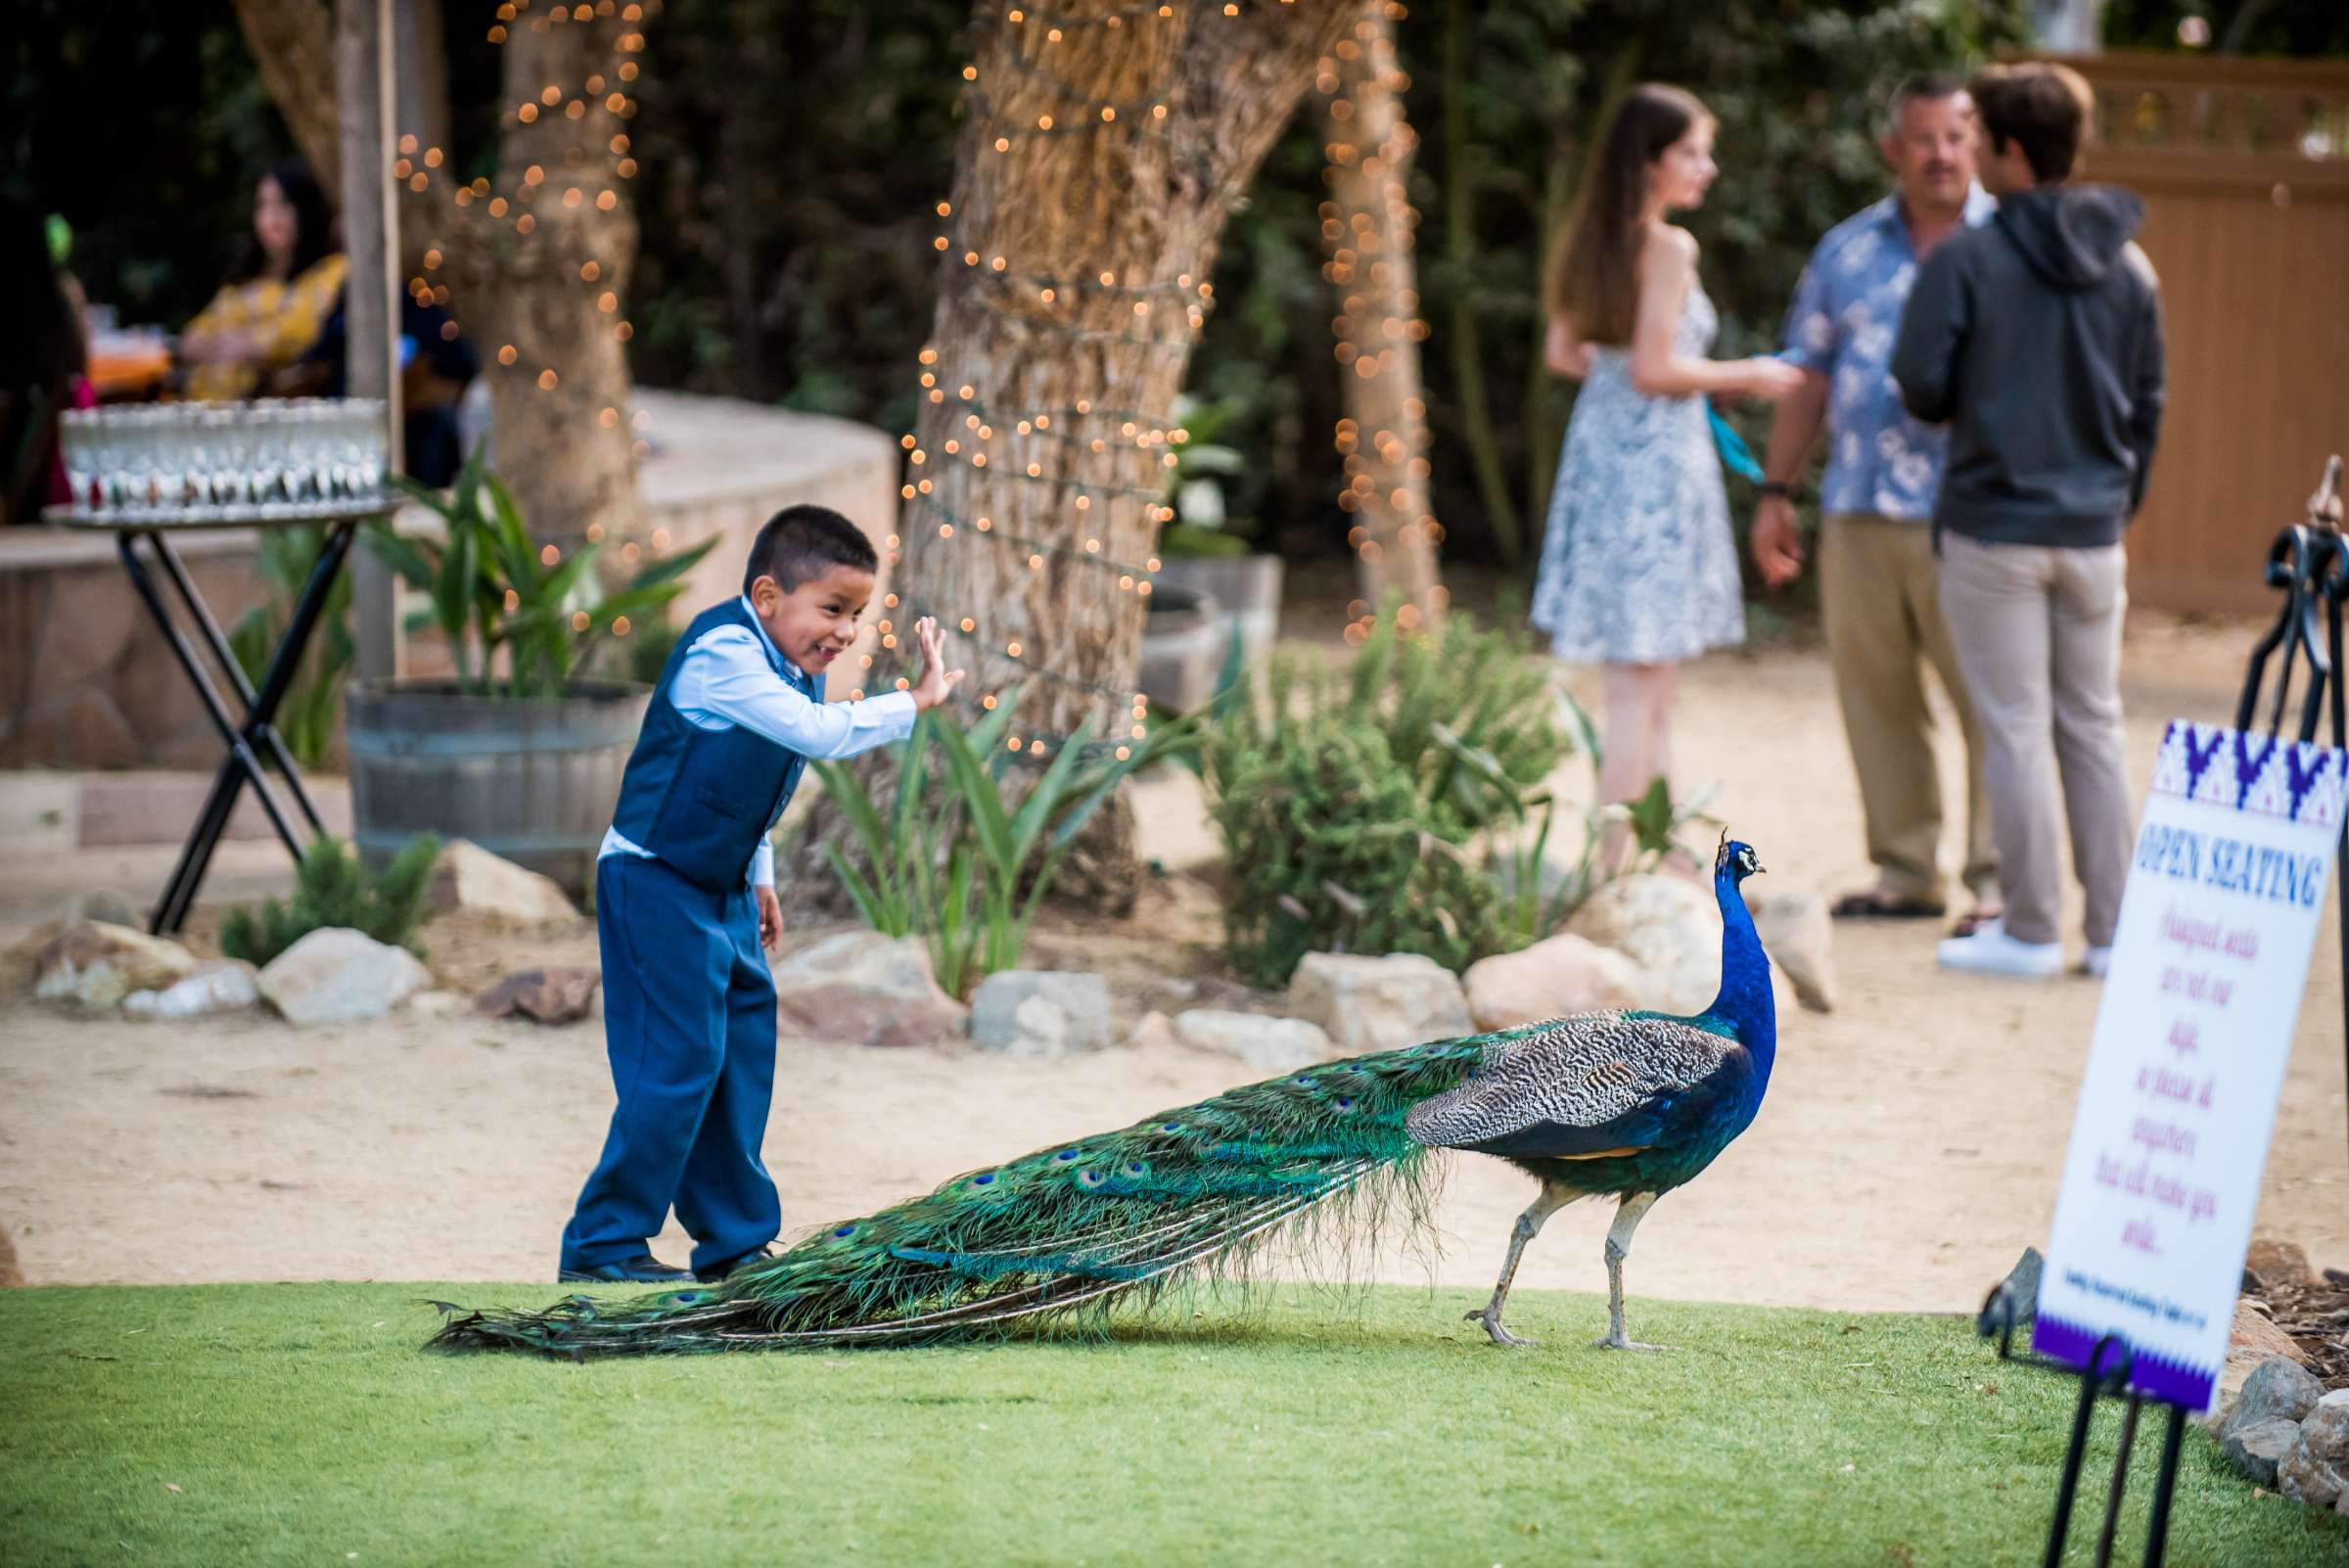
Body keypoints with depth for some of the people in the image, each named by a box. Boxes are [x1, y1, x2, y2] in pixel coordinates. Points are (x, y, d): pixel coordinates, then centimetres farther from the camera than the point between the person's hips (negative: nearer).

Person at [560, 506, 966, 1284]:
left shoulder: (792, 670, 8)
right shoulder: (722, 653, -22)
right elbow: (818, 732, -31)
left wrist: (758, 878, 18)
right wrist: (915, 701, -24)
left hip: (722, 892, 10)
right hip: (656, 885, -10)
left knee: (744, 1053, 11)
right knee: (680, 1060, -10)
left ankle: (734, 1241, 20)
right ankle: (603, 1243, -2)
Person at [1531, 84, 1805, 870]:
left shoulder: (1593, 239, 10)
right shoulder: (1668, 247, -15)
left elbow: (1563, 352, 15)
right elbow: (1655, 370, -19)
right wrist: (1747, 376, -7)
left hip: (1603, 442, 9)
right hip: (1656, 452, -9)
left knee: (1653, 685, 16)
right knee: (1639, 684, -4)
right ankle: (1612, 868, -5)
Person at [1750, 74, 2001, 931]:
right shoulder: (1847, 250, 14)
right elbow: (1809, 375, 18)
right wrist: (1776, 490, 14)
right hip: (1857, 509, 4)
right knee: (1873, 693, 7)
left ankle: (1998, 878, 0)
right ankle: (1905, 872, 16)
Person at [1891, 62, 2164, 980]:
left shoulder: (1966, 261, -11)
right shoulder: (2130, 267, 4)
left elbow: (1920, 388, -11)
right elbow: (2148, 404, 9)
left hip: (1994, 530, -4)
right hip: (2093, 536, 4)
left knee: (2015, 730, 1)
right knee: (2094, 729, 11)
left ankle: (2030, 931, 5)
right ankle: (2114, 930, 12)